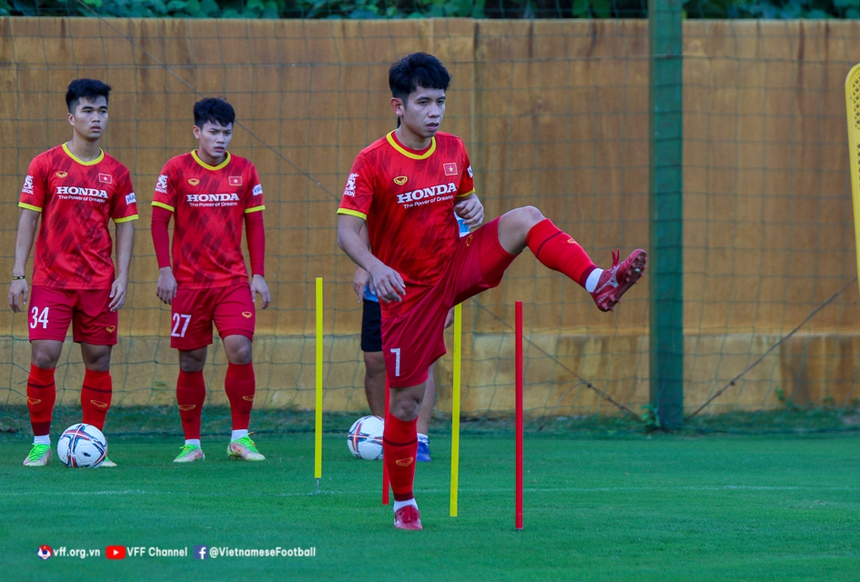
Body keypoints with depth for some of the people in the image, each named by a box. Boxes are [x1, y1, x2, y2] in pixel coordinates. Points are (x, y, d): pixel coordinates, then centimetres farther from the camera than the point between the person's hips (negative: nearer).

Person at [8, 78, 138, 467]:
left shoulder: (116, 173, 7)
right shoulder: (46, 165, 0)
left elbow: (125, 226, 9)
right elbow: (28, 218, 2)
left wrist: (121, 278, 0)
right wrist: (18, 274, -4)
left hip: (99, 285, 2)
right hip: (51, 281, -2)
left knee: (99, 361, 1)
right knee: (43, 358, -10)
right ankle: (41, 443, 3)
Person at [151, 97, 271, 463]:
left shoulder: (244, 171, 5)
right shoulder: (176, 170, -2)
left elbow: (254, 224, 10)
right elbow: (159, 220, 0)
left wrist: (258, 274, 5)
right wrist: (165, 270, -7)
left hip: (233, 281, 1)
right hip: (189, 282, -1)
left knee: (240, 350, -15)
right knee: (191, 362, 2)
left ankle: (240, 437, -3)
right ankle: (191, 443, 14)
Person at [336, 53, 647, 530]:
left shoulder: (453, 150, 1)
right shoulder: (373, 162, -15)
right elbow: (346, 230, -20)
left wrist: (473, 207, -6)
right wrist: (375, 267, -40)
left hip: (457, 266, 4)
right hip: (408, 291, -4)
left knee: (526, 218, -18)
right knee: (406, 400, -1)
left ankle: (599, 284, -33)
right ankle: (404, 504, 16)